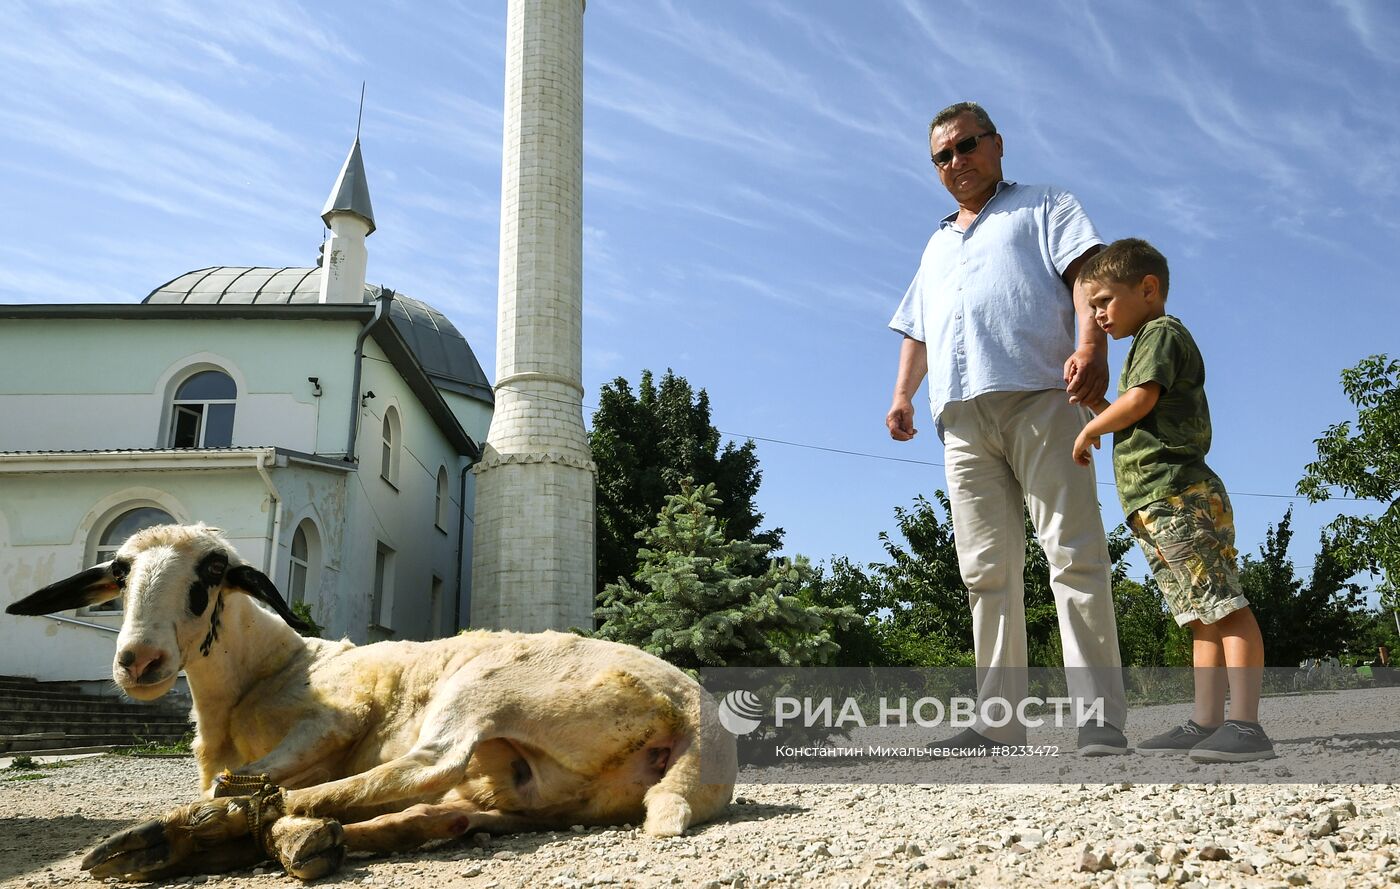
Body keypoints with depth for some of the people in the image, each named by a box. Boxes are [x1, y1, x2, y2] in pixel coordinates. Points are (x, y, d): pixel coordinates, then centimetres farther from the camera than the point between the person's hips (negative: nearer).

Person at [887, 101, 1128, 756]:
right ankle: (999, 725, 2)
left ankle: (1101, 722, -11)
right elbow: (916, 332, 33)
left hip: (1037, 400, -5)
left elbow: (1088, 272, 1)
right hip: (962, 416, 5)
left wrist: (1091, 345, -18)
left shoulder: (1045, 206, 18)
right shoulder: (936, 245, 34)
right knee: (986, 573, 0)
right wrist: (902, 396, 15)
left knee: (1074, 555, -12)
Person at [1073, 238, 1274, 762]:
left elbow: (1140, 401, -15)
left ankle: (1245, 724, -17)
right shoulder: (1153, 344, 29)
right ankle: (1207, 723, 7)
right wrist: (1098, 407, 19)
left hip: (1177, 493, -11)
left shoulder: (1161, 332, 0)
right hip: (1155, 505, 11)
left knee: (1224, 607, -13)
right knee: (1202, 617, 7)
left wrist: (1090, 430, 0)